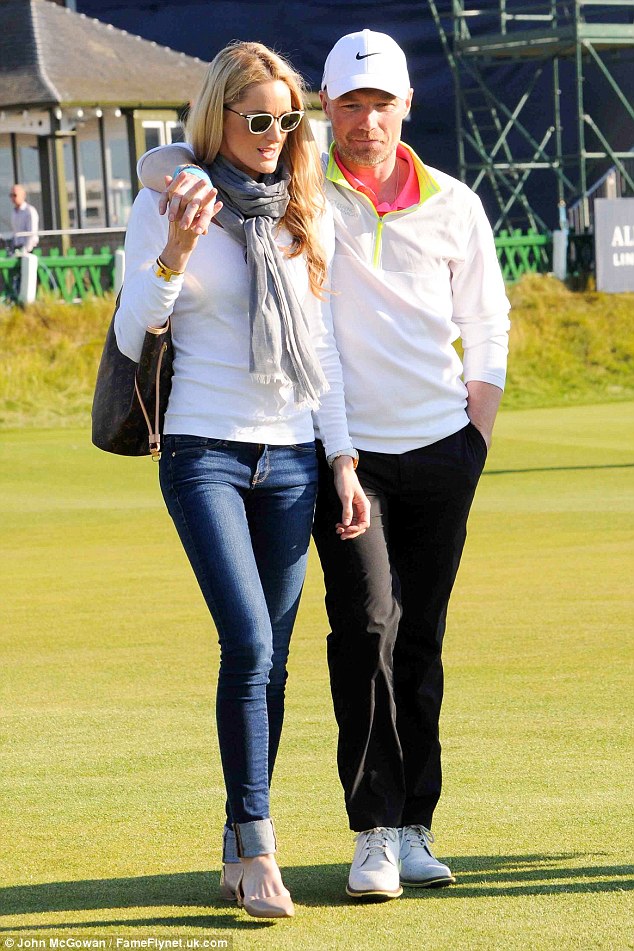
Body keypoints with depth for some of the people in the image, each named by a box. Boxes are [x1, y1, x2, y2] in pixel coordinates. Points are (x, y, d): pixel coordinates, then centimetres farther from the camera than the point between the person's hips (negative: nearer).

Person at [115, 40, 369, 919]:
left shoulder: (307, 216, 10)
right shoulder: (166, 206, -1)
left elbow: (321, 346, 13)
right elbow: (132, 338, -2)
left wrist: (343, 459, 7)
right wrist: (174, 255, -18)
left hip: (290, 456, 4)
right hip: (204, 449, -4)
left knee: (270, 660, 3)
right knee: (248, 643, -17)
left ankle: (240, 848, 12)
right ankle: (257, 848, -13)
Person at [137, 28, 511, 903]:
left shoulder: (453, 206, 7)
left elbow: (486, 324, 14)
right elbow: (161, 160, -4)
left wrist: (479, 435, 3)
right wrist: (190, 181, -28)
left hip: (440, 448, 2)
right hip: (342, 451, -2)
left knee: (421, 640, 6)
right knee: (367, 628, -13)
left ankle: (415, 828, 13)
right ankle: (375, 832, -10)